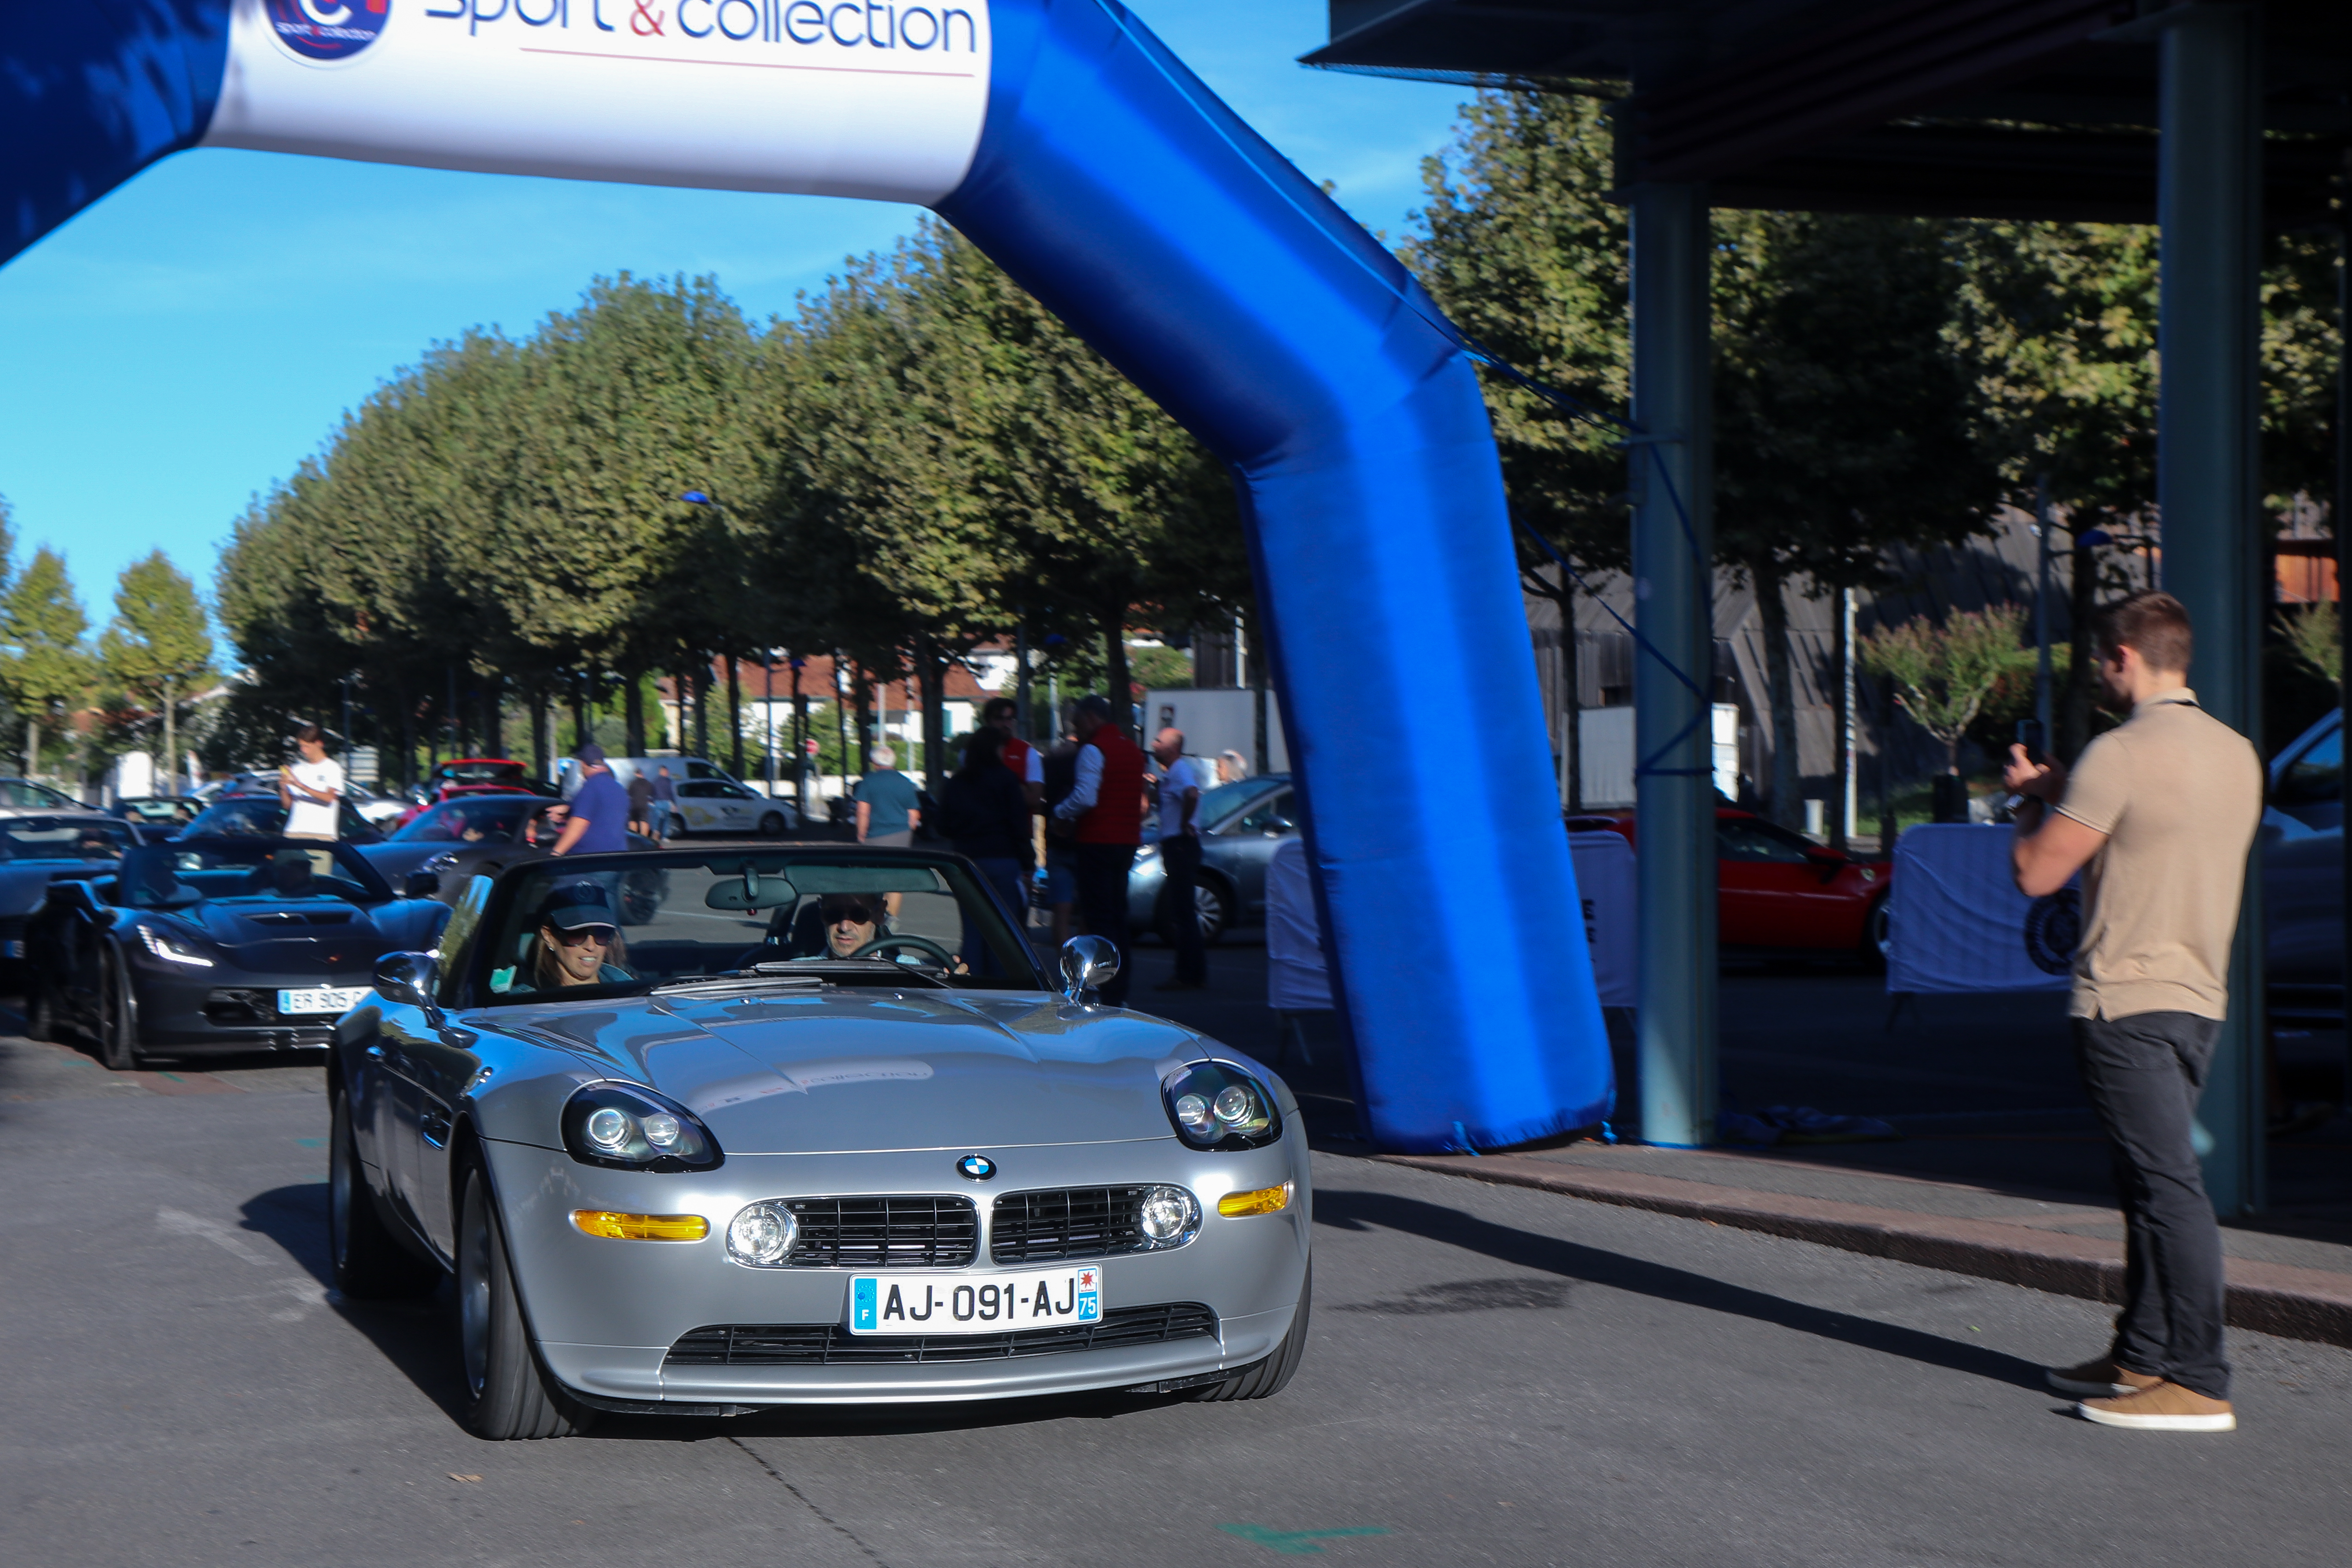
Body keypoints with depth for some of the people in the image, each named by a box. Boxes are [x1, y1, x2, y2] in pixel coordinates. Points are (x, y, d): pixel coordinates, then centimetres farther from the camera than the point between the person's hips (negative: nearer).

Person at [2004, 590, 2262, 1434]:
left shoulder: (2122, 755, -15)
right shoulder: (2237, 754, 11)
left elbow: (2036, 873, -13)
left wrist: (2031, 803, 8)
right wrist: (2063, 793, 23)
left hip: (2128, 1000, -9)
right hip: (2200, 996, 9)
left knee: (2168, 1186, -9)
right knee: (2153, 1182, 16)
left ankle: (2199, 1384, -9)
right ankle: (2142, 1356, 24)